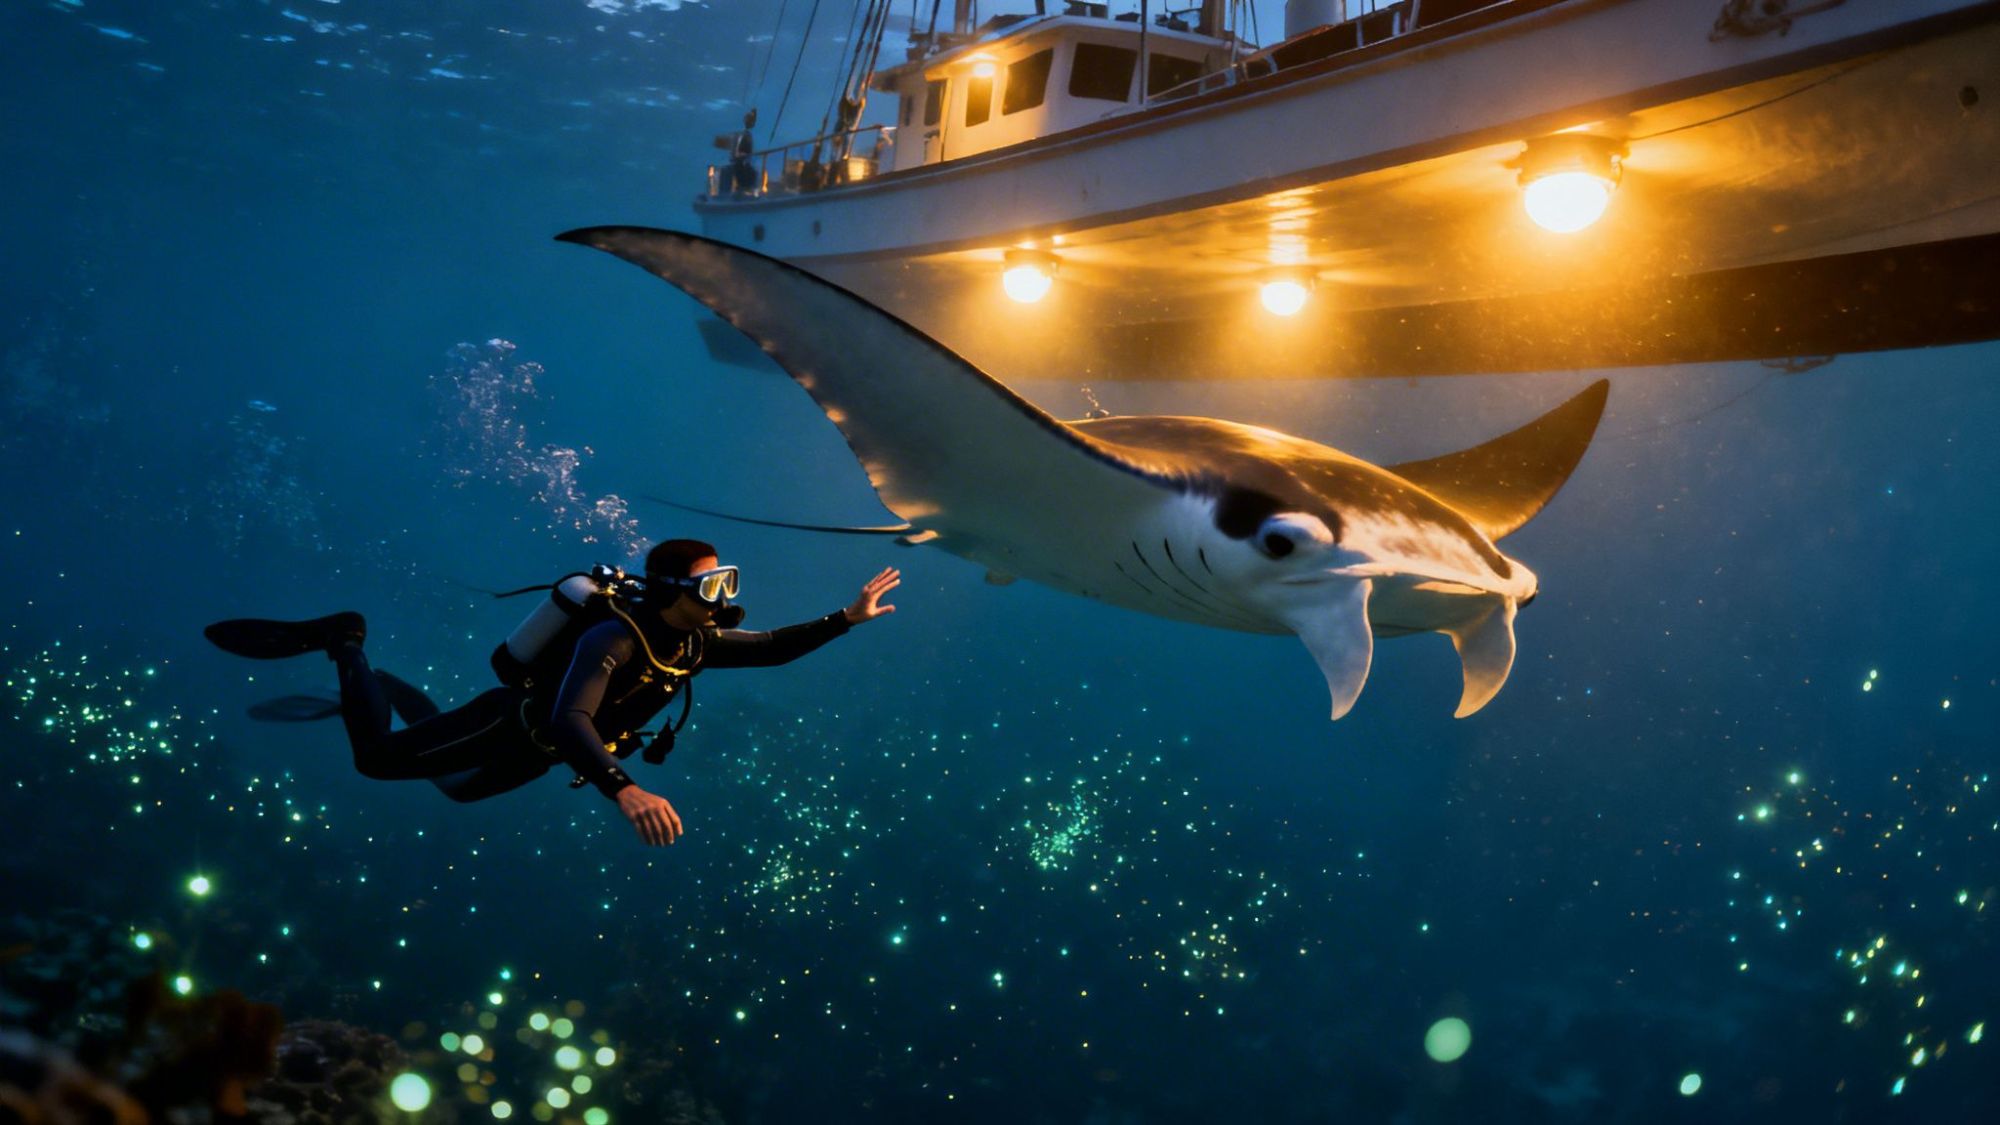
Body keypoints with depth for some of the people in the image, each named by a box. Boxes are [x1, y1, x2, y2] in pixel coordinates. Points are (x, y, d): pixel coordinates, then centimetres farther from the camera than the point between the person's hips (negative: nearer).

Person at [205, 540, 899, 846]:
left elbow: (772, 648, -5)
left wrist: (845, 620, -18)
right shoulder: (615, 638, -40)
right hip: (516, 724, -8)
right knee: (380, 757, -6)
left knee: (458, 788, 31)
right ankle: (343, 644, 17)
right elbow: (571, 719, -52)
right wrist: (622, 789, -68)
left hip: (543, 752, 8)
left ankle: (381, 687, 47)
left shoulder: (697, 642, -14)